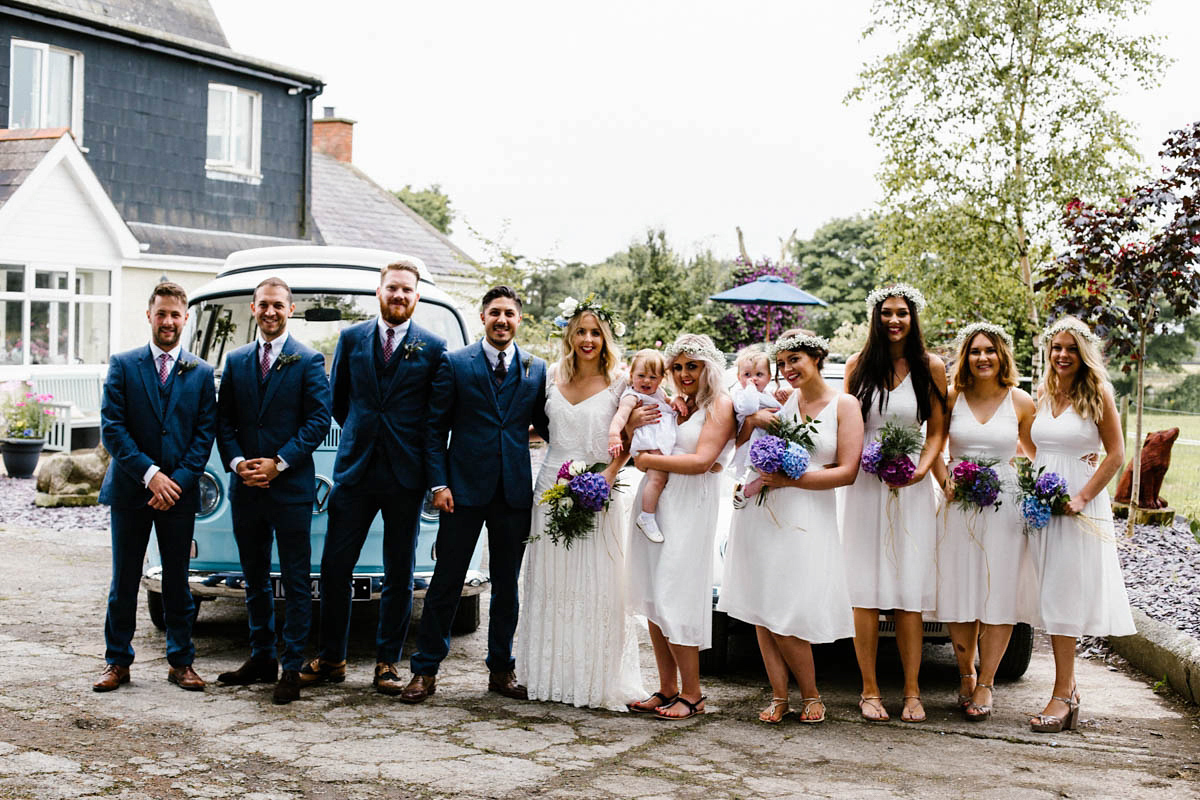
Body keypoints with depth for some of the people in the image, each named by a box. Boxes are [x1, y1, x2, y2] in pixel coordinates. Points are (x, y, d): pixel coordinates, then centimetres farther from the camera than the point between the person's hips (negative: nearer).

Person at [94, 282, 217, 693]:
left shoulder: (201, 373, 7)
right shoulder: (123, 365, 3)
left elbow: (206, 432, 2)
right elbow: (112, 427, -5)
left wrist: (178, 480, -11)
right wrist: (150, 474, -13)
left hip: (179, 491, 1)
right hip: (129, 489, -1)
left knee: (177, 580, 8)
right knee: (124, 581, 7)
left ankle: (181, 661, 17)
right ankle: (118, 662, 17)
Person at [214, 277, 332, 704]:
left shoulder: (308, 361, -1)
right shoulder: (236, 361, 12)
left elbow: (318, 420, -7)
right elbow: (224, 421, 10)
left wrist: (279, 462, -14)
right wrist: (237, 462, -6)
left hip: (291, 486, -5)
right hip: (246, 488, 5)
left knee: (295, 581, 0)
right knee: (254, 578, 13)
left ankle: (292, 668, 4)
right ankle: (262, 657, 25)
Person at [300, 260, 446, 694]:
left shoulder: (433, 347, 2)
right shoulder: (351, 338, 8)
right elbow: (337, 398, 16)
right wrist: (361, 434, 12)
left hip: (406, 475, -1)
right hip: (354, 470, 1)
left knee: (399, 574, 6)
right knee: (335, 566, 2)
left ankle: (387, 660, 15)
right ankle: (331, 658, 14)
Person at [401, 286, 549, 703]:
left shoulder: (537, 369, 8)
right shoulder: (454, 364, 1)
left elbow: (546, 426, 11)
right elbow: (435, 429, 0)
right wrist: (439, 483, -8)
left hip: (515, 492, 3)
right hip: (465, 489, -2)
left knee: (507, 585, 11)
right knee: (446, 581, 2)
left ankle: (501, 669, 23)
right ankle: (425, 670, 11)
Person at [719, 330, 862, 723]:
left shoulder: (844, 406, 1)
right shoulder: (780, 399, 10)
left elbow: (847, 471, -6)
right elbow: (736, 441, 17)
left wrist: (790, 480, -13)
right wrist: (753, 419, -5)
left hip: (807, 515, -4)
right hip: (760, 511, 4)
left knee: (788, 613, -8)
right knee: (762, 609, 1)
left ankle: (811, 696, 10)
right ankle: (779, 697, 10)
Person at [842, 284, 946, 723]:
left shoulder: (930, 367, 5)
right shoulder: (858, 364, 6)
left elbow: (936, 431, 6)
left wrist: (922, 469, -10)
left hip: (911, 489, 0)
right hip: (865, 486, 1)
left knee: (910, 593, -2)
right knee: (865, 592, -1)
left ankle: (912, 692, 7)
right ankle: (870, 690, 8)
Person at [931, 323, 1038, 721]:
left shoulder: (1020, 402, 3)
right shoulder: (952, 399, 4)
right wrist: (945, 482, -2)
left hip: (1006, 506, -1)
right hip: (959, 507, 1)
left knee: (999, 597, 0)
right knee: (959, 596, 3)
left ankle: (985, 684, 10)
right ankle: (966, 675, 22)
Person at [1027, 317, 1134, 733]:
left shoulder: (1097, 393, -3)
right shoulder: (1042, 395, 12)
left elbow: (1116, 454, -5)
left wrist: (1082, 497, -15)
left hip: (1082, 508, -5)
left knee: (1066, 597, -7)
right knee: (1053, 597, 5)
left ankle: (1062, 695, -5)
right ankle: (1068, 690, 13)